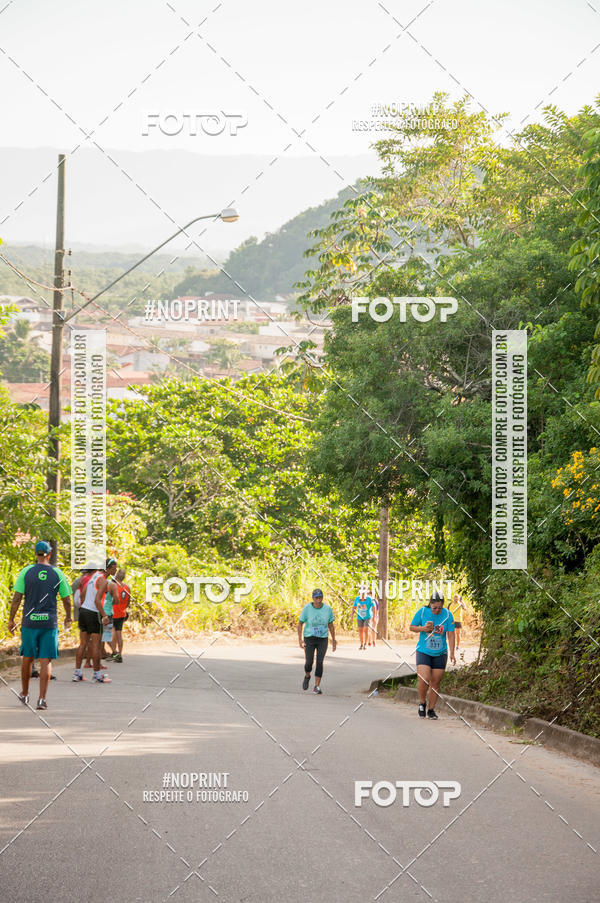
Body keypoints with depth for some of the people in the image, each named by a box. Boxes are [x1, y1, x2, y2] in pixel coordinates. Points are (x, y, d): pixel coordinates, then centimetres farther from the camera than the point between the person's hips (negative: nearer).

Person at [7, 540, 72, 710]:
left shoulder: (26, 572, -2)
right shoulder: (58, 574, 0)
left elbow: (17, 598, -4)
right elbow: (67, 600, 4)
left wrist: (11, 620, 5)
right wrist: (68, 618, 22)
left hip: (29, 622, 1)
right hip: (49, 623, -1)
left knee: (27, 658, 16)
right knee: (46, 661, 0)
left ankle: (25, 694, 30)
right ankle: (42, 699, -9)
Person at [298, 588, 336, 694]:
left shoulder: (327, 609, -4)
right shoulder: (307, 608, -10)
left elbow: (331, 625, 6)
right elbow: (300, 624, -5)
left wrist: (333, 640, 7)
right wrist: (300, 639, -14)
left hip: (323, 639, 1)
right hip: (309, 638, -1)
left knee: (320, 662, -10)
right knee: (309, 662, -6)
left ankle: (317, 687, -5)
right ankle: (307, 676, 28)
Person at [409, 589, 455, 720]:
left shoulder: (447, 614, -6)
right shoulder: (422, 612, -8)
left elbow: (451, 635, -2)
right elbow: (412, 627, 2)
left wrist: (452, 654, -8)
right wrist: (423, 629, -17)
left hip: (440, 654, 1)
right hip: (423, 652, -1)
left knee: (435, 682, 3)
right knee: (423, 679, -17)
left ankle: (431, 709, 17)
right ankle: (422, 703, 8)